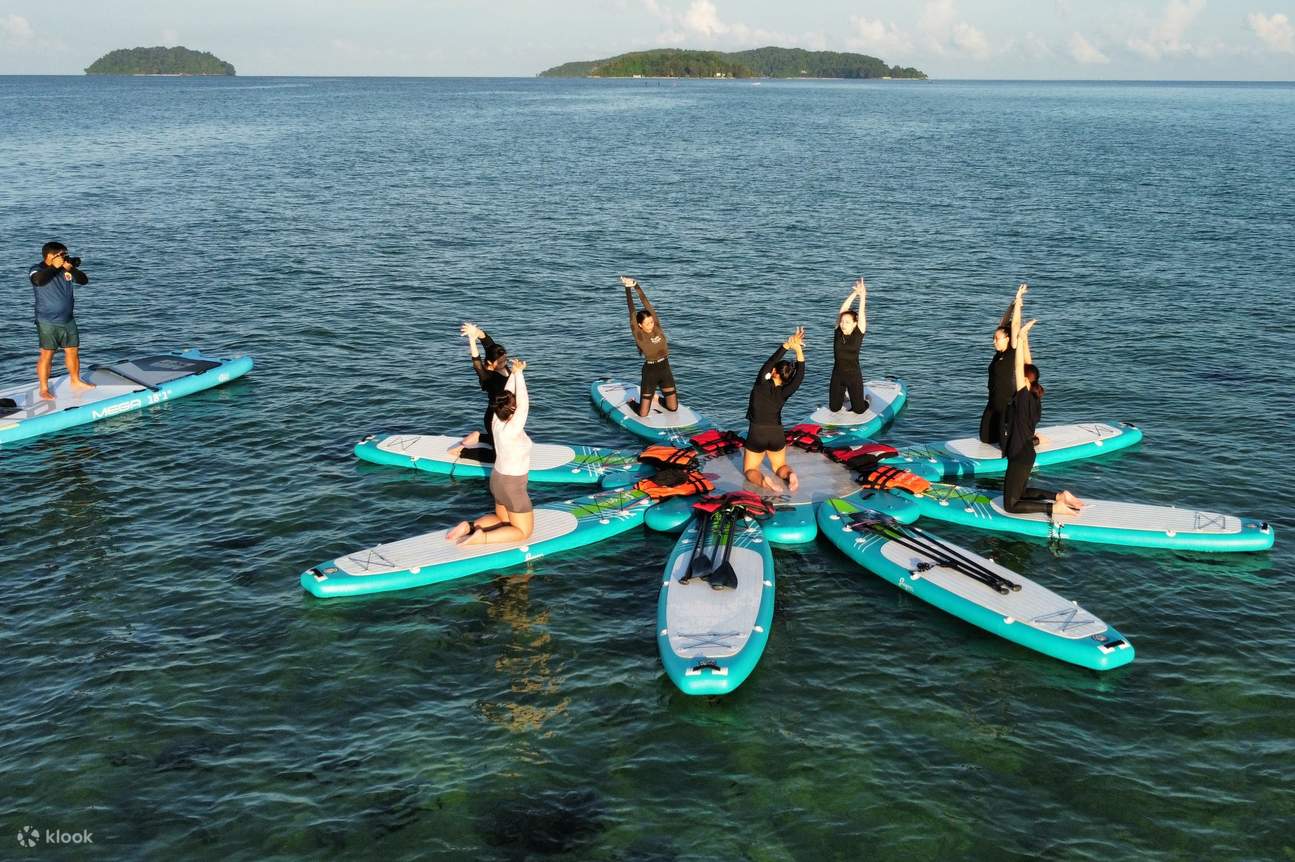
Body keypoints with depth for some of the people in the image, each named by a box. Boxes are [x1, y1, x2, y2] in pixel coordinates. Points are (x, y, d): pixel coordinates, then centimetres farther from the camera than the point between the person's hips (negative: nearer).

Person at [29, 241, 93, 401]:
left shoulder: (66, 269, 6)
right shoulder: (37, 270, -7)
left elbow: (84, 281, -1)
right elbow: (39, 280, -29)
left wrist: (71, 268, -15)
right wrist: (54, 267, -22)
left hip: (68, 320, 6)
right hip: (48, 322, -5)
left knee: (73, 351, 12)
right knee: (47, 355, -4)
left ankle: (75, 381, 29)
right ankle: (44, 389, 3)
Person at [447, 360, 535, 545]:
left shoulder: (496, 422, -10)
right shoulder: (512, 430, -30)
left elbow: (508, 394, -3)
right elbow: (524, 403, -31)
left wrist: (514, 372, -7)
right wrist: (518, 373, -25)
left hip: (498, 479, 8)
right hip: (513, 486, -8)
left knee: (503, 520, 28)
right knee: (524, 531, 7)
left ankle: (470, 527, 5)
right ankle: (482, 538, -12)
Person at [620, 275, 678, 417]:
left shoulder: (657, 327, -3)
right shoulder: (638, 334, -13)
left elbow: (647, 305, -6)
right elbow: (632, 311, -17)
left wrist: (637, 286, -8)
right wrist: (628, 289, -18)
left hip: (665, 370, 4)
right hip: (650, 372, -4)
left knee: (673, 408, 8)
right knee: (643, 413, -4)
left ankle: (656, 398, 37)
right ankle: (631, 401, 29)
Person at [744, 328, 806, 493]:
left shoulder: (761, 384, -16)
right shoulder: (783, 393, -11)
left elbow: (770, 361, -18)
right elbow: (800, 375, -18)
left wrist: (787, 345, -25)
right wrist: (798, 350, -24)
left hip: (757, 434, -2)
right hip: (777, 434, 2)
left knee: (750, 470, 12)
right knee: (780, 467, 23)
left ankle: (763, 480, -23)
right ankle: (790, 475, -13)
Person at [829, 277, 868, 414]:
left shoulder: (858, 333, -8)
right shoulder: (838, 332, -3)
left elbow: (862, 313, -15)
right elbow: (843, 310, -7)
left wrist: (862, 296, -16)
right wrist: (854, 293, -8)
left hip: (854, 376, -3)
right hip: (837, 375, 3)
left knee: (859, 410, 1)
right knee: (834, 408, 9)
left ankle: (865, 399, 36)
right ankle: (843, 395, 42)